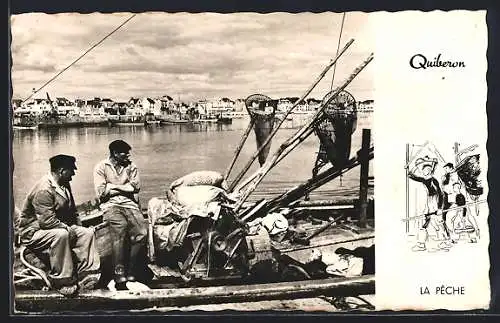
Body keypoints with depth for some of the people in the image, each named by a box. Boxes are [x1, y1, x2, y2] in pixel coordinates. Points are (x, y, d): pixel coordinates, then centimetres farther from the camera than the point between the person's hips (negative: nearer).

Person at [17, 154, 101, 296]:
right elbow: (47, 221, -30)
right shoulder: (43, 189, -24)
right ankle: (63, 283, -29)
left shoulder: (64, 185, 8)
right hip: (33, 232, -9)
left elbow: (72, 212, 19)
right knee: (61, 234, -37)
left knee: (87, 233, -6)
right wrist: (69, 229, -20)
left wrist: (79, 228, 3)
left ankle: (87, 278, -10)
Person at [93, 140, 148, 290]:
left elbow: (135, 186, 2)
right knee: (121, 227, -34)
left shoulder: (131, 166, 16)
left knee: (142, 232, -23)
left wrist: (112, 186, -3)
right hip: (110, 205, -3)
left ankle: (130, 273, -12)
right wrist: (124, 188, -1)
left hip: (129, 204, 4)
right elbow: (101, 192, -5)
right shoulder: (101, 167, 6)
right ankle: (119, 276, -33)